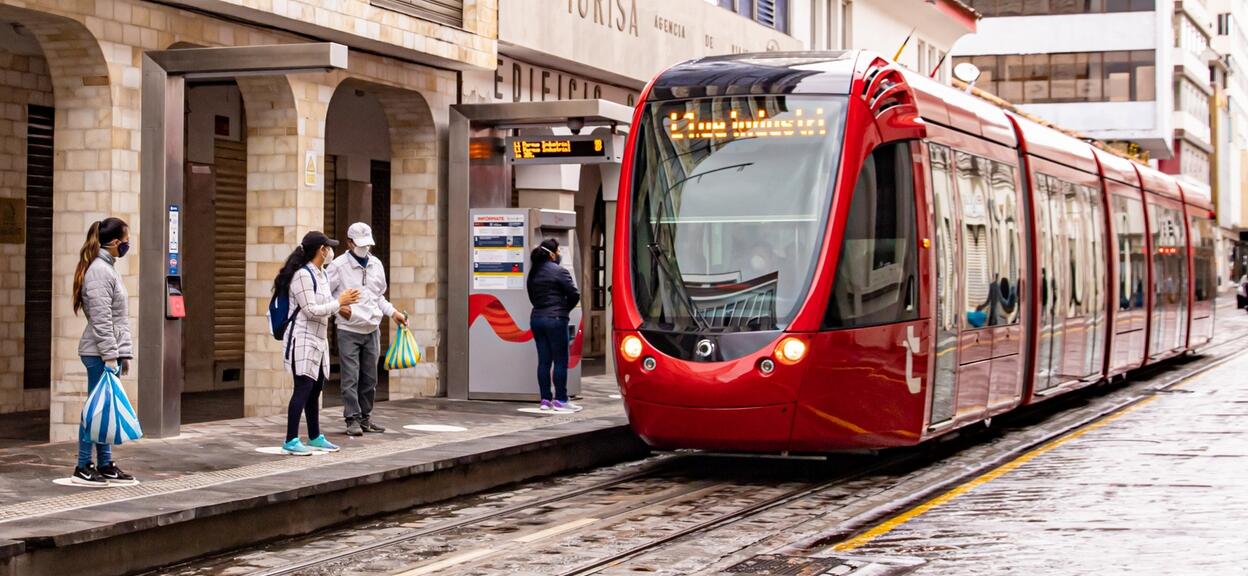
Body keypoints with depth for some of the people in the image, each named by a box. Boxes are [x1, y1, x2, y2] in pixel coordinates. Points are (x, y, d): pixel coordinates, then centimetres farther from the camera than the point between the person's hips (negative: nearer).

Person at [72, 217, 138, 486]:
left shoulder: (108, 268, 17)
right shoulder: (99, 271, -14)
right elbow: (101, 319, -19)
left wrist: (124, 352, 18)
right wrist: (110, 355, -20)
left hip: (111, 351, 10)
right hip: (100, 353, -10)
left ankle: (105, 465, 16)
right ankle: (83, 468, 0)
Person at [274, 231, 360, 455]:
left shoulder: (321, 274, 13)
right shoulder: (302, 275, -16)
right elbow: (311, 310, -20)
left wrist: (342, 303, 6)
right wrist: (339, 303, -14)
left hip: (318, 340, 9)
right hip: (303, 339, -9)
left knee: (315, 389, 13)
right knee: (303, 389, -10)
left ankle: (315, 437, 22)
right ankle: (290, 441, -8)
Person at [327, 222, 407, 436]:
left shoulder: (376, 265, 11)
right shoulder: (339, 265, -5)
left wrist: (392, 312, 9)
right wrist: (338, 307, -18)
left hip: (372, 330, 5)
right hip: (348, 331, -5)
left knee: (369, 378, 9)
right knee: (351, 378, -6)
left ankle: (366, 418, 18)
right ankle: (353, 419, -3)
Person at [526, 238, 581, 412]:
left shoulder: (534, 272, 11)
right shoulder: (559, 271, -10)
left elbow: (531, 295, 15)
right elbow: (574, 294, -10)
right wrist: (564, 310, 6)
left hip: (536, 318, 7)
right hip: (555, 319, -7)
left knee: (544, 360, 9)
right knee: (560, 360, -1)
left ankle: (545, 399, 10)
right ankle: (560, 400, -1)